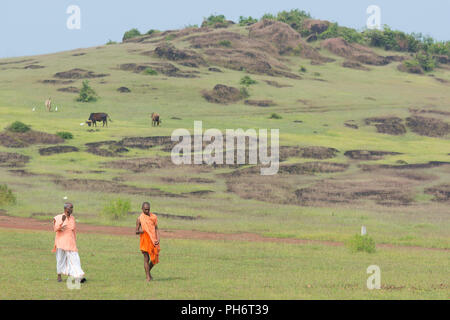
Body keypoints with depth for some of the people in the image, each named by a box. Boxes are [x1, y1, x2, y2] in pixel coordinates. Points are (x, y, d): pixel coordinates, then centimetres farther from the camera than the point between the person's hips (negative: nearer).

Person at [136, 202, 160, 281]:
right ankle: (148, 276, 2)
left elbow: (156, 229, 9)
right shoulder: (140, 219, -2)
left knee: (155, 258, 5)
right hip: (145, 241, -3)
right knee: (146, 259, -4)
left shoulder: (153, 217, 7)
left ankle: (148, 272, 29)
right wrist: (140, 231, -22)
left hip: (153, 241, 3)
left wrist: (158, 239, -4)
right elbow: (136, 231, 1)